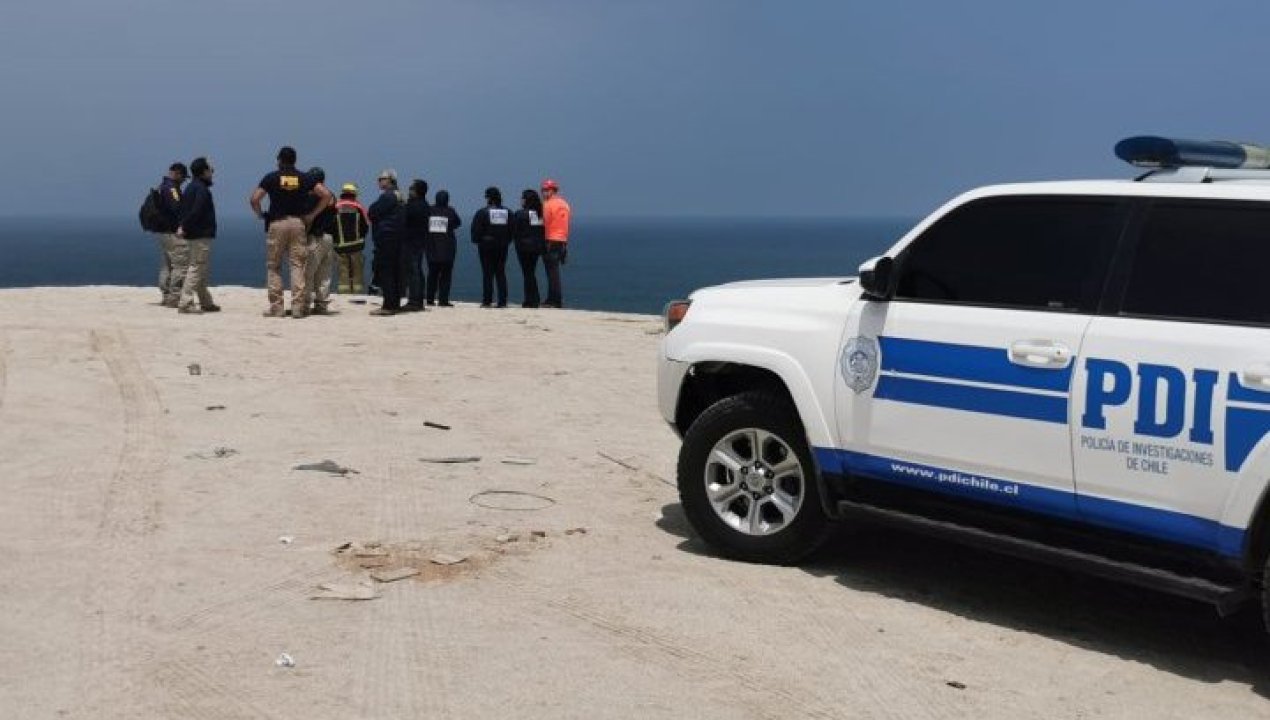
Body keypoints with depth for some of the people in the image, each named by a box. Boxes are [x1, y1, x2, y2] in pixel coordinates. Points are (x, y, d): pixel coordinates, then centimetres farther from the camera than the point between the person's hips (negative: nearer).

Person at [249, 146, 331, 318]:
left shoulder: (271, 178, 0)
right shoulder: (304, 178, 6)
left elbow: (254, 199, -8)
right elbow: (326, 195, 1)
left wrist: (260, 214, 8)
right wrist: (312, 215, 4)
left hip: (276, 224, -2)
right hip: (298, 223, 2)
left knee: (273, 266, 6)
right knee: (297, 265, 2)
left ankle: (276, 307, 3)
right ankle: (297, 307, -4)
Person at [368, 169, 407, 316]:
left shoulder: (387, 196, -13)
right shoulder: (399, 196, 18)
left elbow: (372, 213, -13)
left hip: (386, 238, -10)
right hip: (398, 238, 10)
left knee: (385, 272, -9)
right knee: (396, 272, 10)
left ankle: (388, 306, -12)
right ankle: (395, 304, 14)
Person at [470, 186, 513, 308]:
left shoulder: (482, 212, -8)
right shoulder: (507, 212, 5)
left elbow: (476, 230, -8)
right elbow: (511, 230, 7)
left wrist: (477, 241, 6)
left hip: (486, 246, -4)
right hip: (502, 247, 4)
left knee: (487, 273, -1)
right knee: (501, 273, 6)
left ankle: (487, 301, -3)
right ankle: (502, 301, 2)